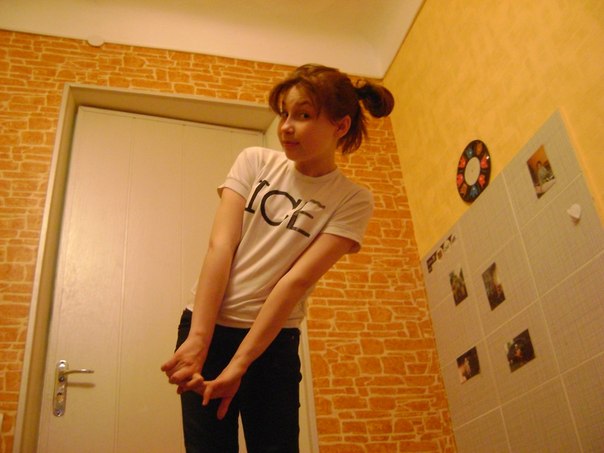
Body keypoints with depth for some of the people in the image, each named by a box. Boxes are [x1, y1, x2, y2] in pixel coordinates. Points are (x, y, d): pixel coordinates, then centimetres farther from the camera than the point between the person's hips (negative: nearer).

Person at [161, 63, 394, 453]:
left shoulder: (353, 200, -5)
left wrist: (239, 364, -19)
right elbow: (220, 245, -9)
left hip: (274, 340, -1)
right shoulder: (255, 162, 1)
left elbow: (297, 280, -14)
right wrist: (197, 340, -18)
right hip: (207, 326, 1)